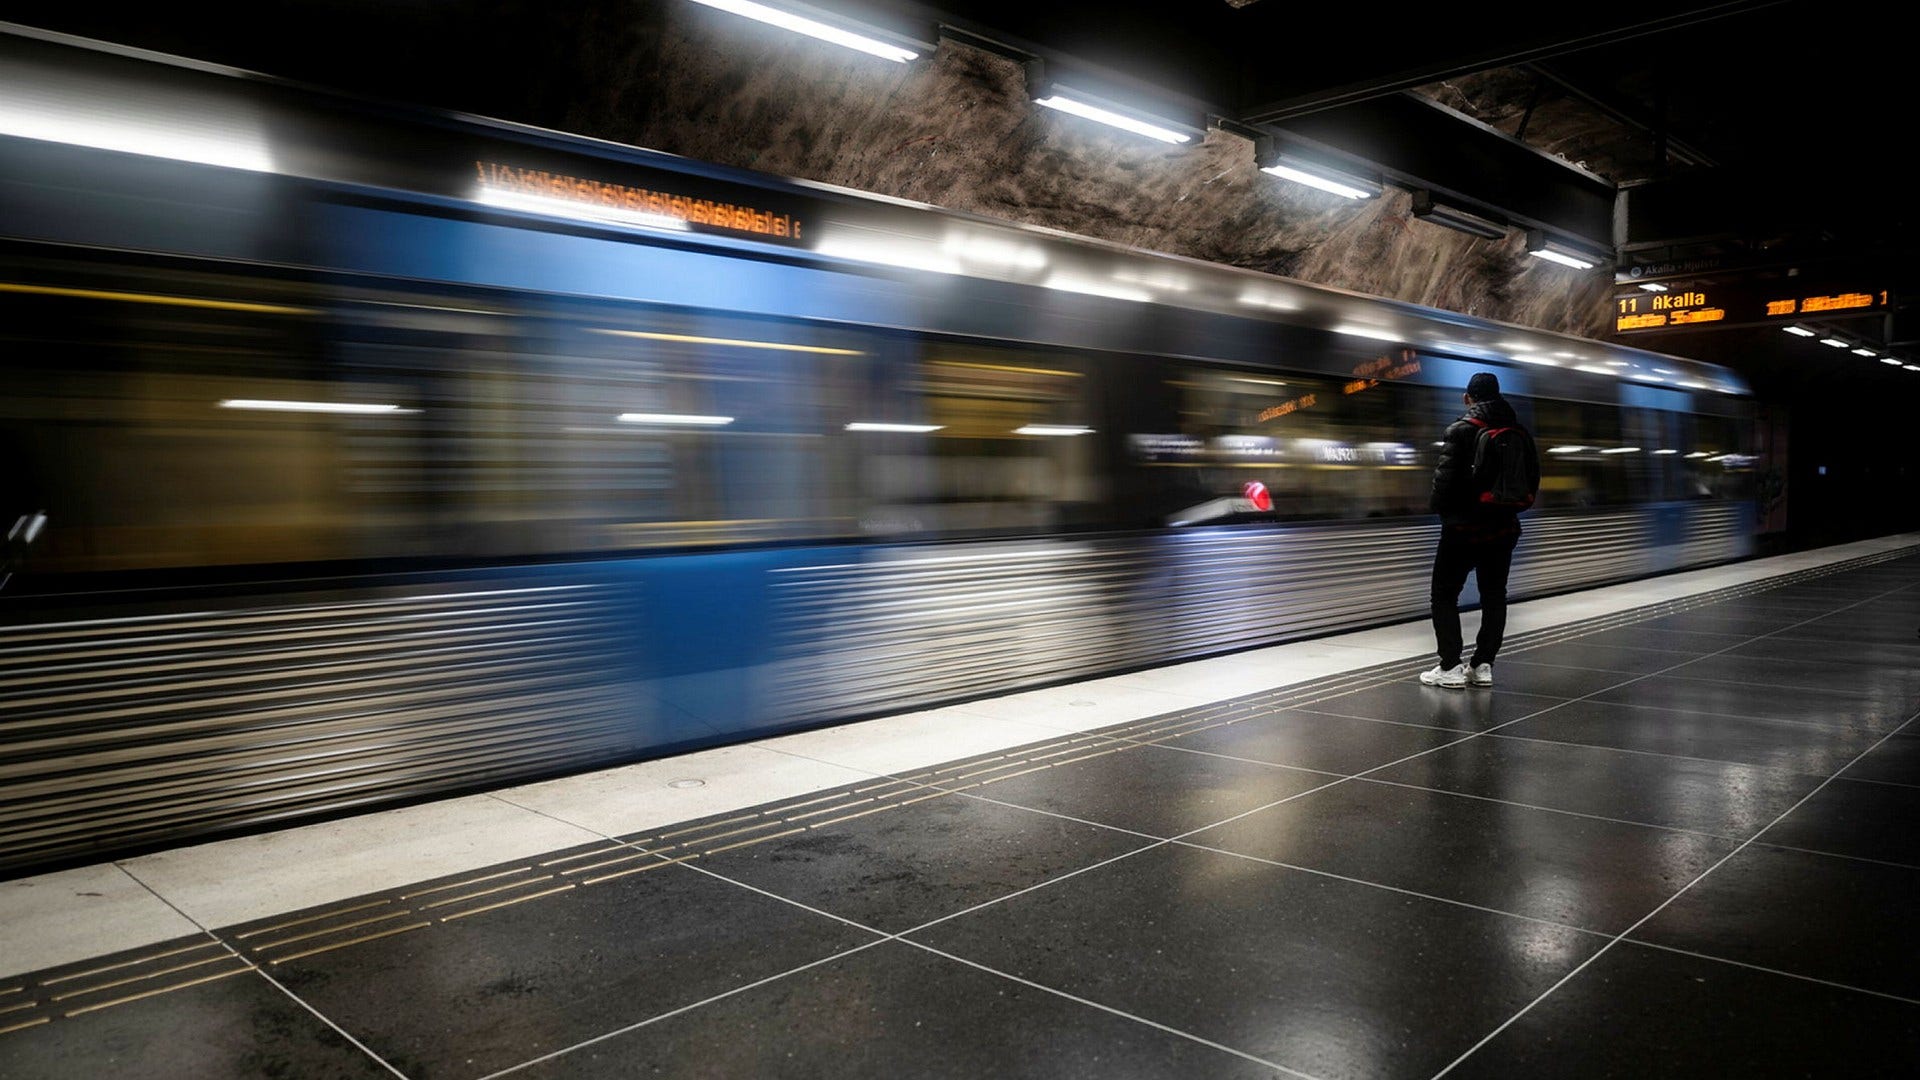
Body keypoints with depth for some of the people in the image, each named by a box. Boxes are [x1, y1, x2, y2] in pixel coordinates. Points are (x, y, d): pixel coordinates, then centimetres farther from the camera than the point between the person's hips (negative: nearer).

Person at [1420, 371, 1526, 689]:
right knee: (1494, 597, 12)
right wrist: (1509, 505, 16)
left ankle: (1450, 667, 0)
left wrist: (1438, 506, -1)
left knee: (1445, 595, 3)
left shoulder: (1462, 430, -13)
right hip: (1503, 528, 6)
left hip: (1463, 528, -6)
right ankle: (1483, 665, 13)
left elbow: (1446, 476, -16)